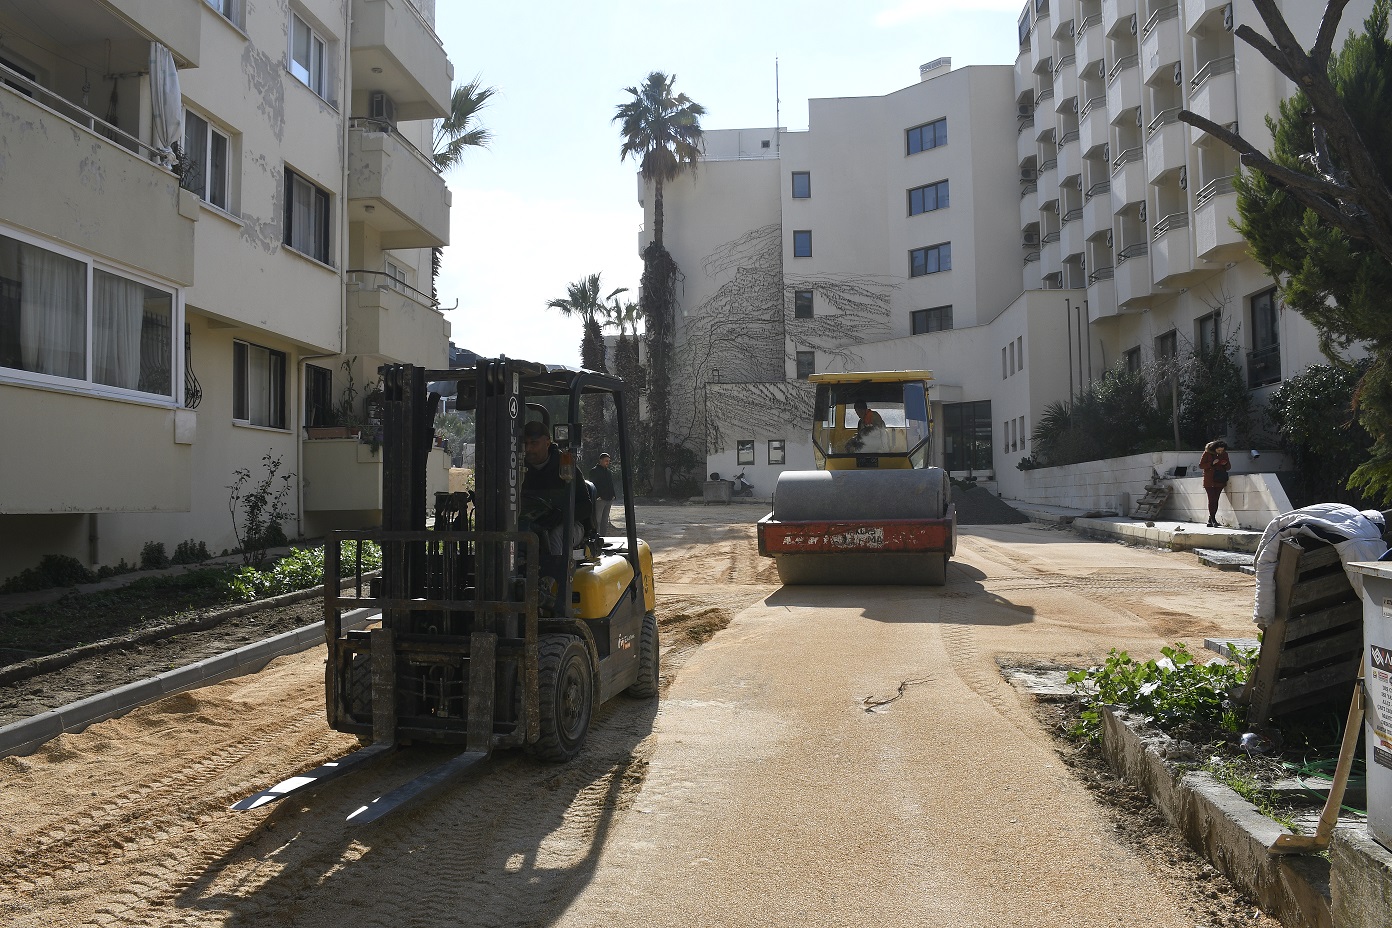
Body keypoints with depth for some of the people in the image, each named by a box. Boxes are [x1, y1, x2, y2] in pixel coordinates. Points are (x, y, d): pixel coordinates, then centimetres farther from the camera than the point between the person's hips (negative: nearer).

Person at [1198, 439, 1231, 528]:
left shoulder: (1224, 454, 7)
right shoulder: (1207, 453, -4)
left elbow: (1228, 467, 15)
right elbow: (1200, 465, -5)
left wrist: (1226, 464, -8)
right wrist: (1212, 463, -17)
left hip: (1219, 481, 4)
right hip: (1209, 481, -4)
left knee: (1215, 500, 2)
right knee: (1212, 500, -10)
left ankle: (1210, 521, 8)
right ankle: (1213, 520, -8)